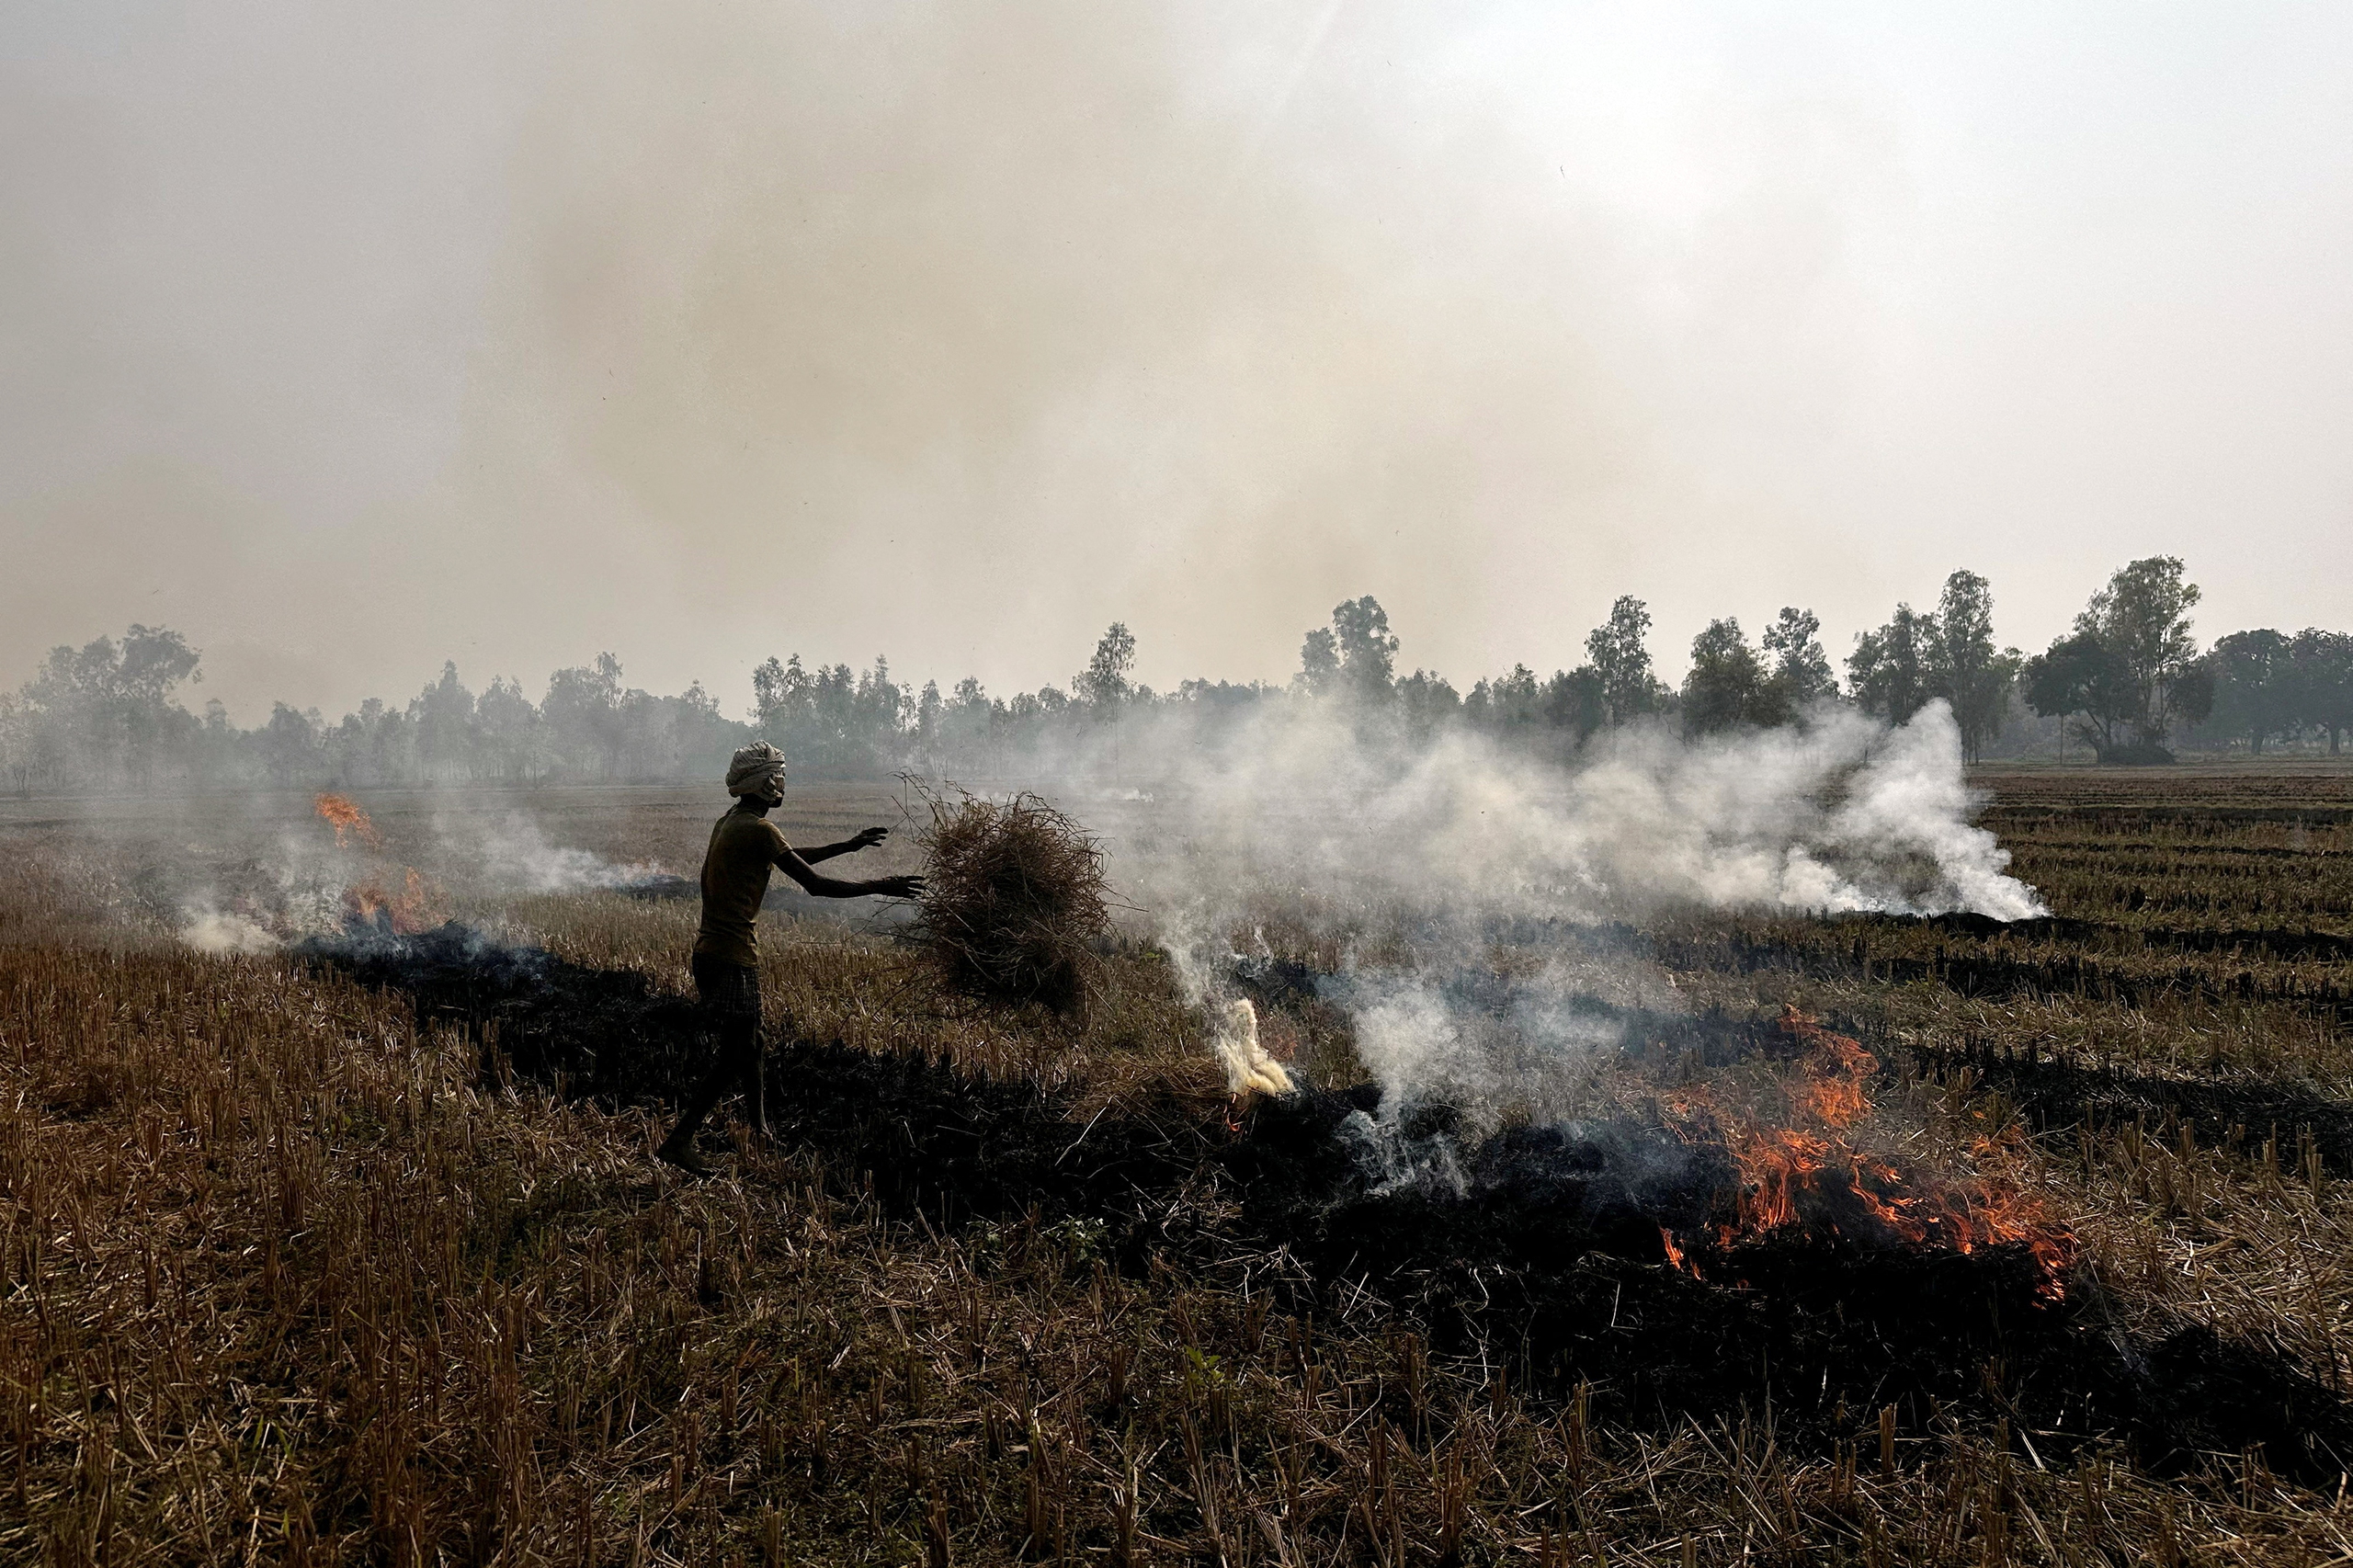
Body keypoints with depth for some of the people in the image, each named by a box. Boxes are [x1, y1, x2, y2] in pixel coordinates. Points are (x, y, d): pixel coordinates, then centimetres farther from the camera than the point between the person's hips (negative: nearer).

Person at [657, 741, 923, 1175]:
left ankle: (759, 1131, 30)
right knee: (732, 1060, -6)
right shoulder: (758, 829, -16)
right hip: (733, 958, -10)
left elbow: (790, 858, 28)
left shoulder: (731, 822, 14)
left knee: (746, 1048, 19)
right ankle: (677, 1142, -8)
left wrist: (847, 846, 31)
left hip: (711, 954, 10)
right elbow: (815, 884, -18)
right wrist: (879, 888, -9)